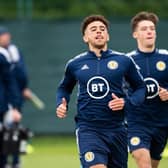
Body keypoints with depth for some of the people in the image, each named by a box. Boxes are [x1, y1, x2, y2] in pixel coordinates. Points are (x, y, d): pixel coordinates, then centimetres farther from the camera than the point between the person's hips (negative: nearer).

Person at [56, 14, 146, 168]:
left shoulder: (123, 61, 3)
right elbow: (64, 88, 24)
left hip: (116, 128, 1)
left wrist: (126, 102, -8)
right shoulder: (75, 64, 6)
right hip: (88, 130, -1)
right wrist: (61, 105, 4)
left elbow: (140, 88, 11)